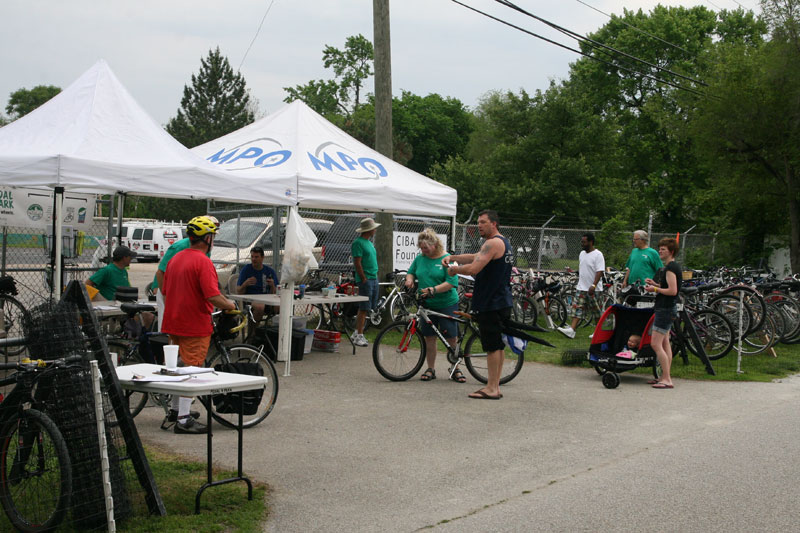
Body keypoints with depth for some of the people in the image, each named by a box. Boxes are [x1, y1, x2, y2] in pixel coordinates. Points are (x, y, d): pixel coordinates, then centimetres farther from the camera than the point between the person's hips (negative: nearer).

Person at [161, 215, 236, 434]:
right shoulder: (203, 262, -17)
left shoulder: (176, 258, 10)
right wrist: (231, 305, -7)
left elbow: (165, 291, 17)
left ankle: (175, 409, 31)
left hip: (174, 323, 9)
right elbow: (213, 296, -24)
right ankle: (183, 419, -2)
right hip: (195, 325, -9)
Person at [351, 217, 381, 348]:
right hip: (366, 280, -9)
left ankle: (357, 333, 19)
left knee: (366, 309, 11)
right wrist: (364, 278, -17)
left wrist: (375, 276, 16)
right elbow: (357, 263, -16)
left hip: (374, 278, 9)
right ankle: (359, 337, -6)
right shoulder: (358, 243, -12)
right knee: (364, 309, -9)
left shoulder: (369, 242, 17)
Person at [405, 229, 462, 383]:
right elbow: (411, 272, 22)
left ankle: (456, 368, 10)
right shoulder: (419, 259, 7)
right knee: (430, 338, 8)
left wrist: (433, 289, -26)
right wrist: (409, 279, -2)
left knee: (452, 338, -2)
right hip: (426, 305, 5)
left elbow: (452, 282, -16)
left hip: (446, 304, -4)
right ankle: (431, 369, 18)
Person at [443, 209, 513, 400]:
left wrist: (455, 269, -6)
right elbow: (475, 257, 21)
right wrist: (452, 257, 9)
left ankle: (491, 388, -3)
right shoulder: (504, 243, 18)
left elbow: (473, 269, -24)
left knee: (492, 345, -6)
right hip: (502, 302, 10)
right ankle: (495, 385, 18)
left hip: (491, 304, -10)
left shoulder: (493, 243, -15)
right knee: (498, 345, 12)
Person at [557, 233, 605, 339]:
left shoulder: (598, 255, -13)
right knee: (577, 308, -3)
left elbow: (600, 271, -20)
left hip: (593, 289, -7)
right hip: (581, 287, 7)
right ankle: (571, 330, -10)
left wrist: (593, 285, -28)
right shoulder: (582, 254, 12)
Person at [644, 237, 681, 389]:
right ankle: (665, 377, 19)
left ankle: (667, 380, -12)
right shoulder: (673, 266, 16)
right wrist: (656, 284, 12)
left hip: (665, 309, -11)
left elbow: (672, 291, -23)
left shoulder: (670, 268, -16)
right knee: (665, 343, 14)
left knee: (656, 344, -12)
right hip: (667, 308, 11)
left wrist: (655, 289, -13)